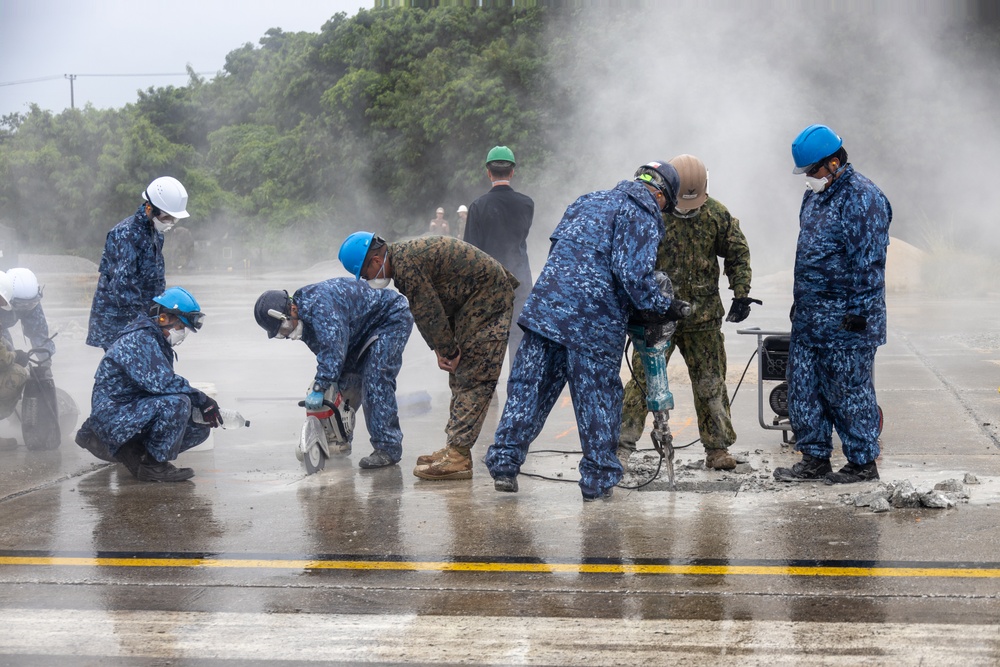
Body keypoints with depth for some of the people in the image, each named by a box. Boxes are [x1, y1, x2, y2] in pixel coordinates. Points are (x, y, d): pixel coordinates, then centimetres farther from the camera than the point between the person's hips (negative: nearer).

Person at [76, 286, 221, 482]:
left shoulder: (158, 342, 14)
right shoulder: (140, 339, -18)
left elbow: (164, 383, 12)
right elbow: (160, 383, -29)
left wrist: (200, 410, -4)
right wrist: (203, 400, -21)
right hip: (113, 415, -10)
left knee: (200, 427, 5)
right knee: (176, 402, -30)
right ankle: (153, 465, -14)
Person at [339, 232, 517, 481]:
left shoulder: (406, 264, -24)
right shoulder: (401, 260, 9)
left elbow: (429, 313, -19)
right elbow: (423, 311, 14)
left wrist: (449, 350, -8)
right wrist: (442, 350, 6)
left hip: (489, 297, -11)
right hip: (472, 301, 11)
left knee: (472, 378, -13)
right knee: (460, 377, 12)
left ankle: (458, 458, -15)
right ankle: (454, 447, 15)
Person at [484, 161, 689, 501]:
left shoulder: (588, 199, 21)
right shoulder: (643, 216, -2)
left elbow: (557, 244, 23)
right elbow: (633, 274, -13)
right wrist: (665, 306, -1)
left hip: (545, 304, 6)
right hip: (595, 320, -6)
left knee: (528, 385, 11)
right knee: (598, 396, 5)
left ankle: (504, 462, 10)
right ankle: (599, 479, 12)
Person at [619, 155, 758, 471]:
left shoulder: (716, 214, 1)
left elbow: (738, 254, 11)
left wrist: (741, 295, 4)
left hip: (703, 316, 3)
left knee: (711, 382, 8)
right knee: (643, 378, -6)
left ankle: (718, 448, 18)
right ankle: (622, 445, 0)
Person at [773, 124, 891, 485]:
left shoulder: (862, 197, -15)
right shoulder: (814, 195, 14)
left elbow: (868, 262, -18)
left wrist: (859, 312, -18)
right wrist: (799, 299, 22)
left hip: (844, 320, -9)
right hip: (808, 315, 9)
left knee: (849, 391, 0)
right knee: (804, 389, 11)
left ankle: (863, 462, 12)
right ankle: (815, 459, 21)